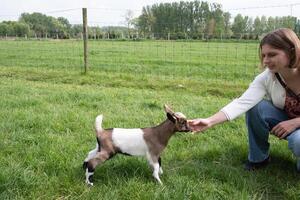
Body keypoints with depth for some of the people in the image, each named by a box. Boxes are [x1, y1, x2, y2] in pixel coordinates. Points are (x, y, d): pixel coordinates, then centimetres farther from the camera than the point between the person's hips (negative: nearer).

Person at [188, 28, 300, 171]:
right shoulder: (266, 78, -20)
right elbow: (243, 102, -33)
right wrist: (210, 121, -45)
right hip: (285, 119, 3)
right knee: (256, 107, -25)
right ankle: (258, 158, -6)